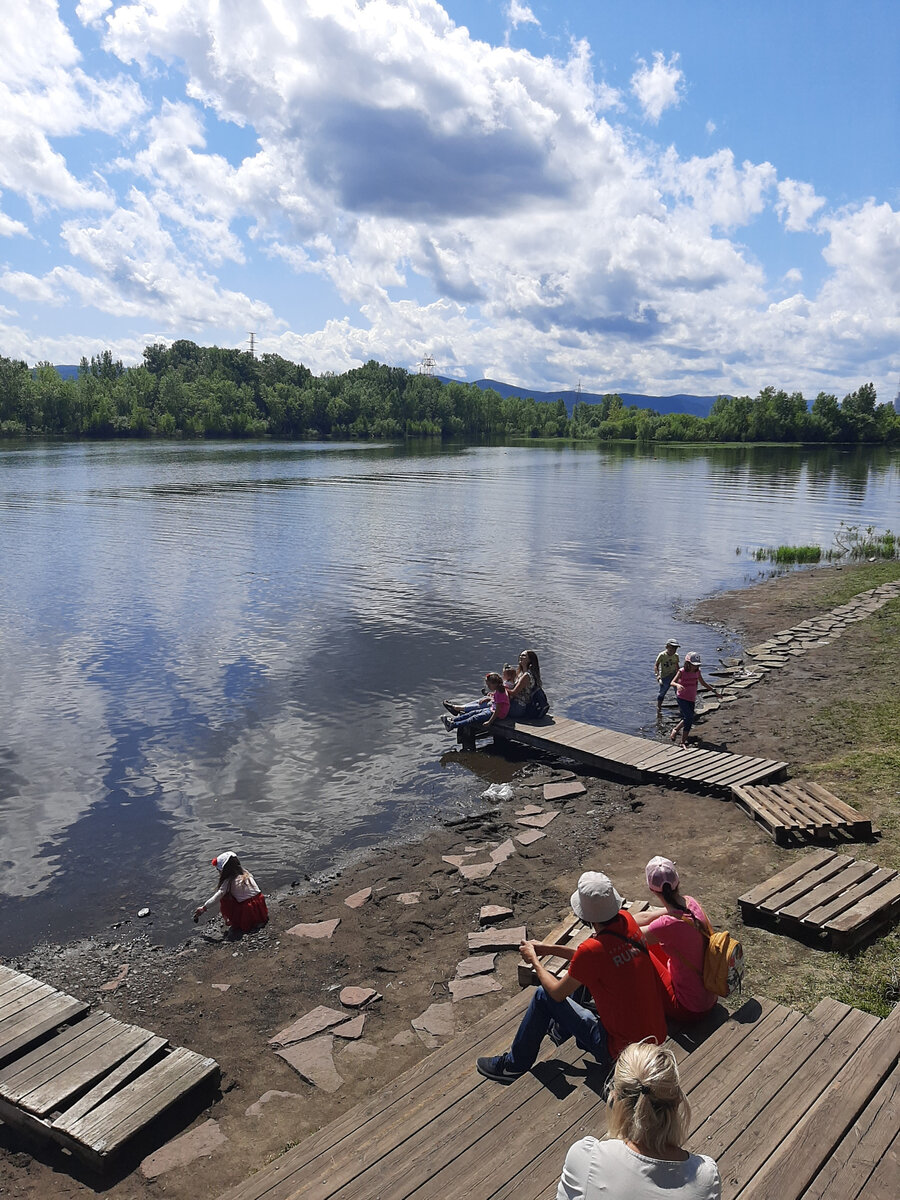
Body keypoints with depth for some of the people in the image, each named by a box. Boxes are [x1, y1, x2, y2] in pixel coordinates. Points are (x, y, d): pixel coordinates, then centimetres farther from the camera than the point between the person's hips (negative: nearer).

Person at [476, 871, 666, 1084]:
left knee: (544, 995, 5)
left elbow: (557, 993, -8)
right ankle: (561, 1028, 43)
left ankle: (514, 1065, 23)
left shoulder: (592, 949, -26)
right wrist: (548, 949, 16)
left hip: (620, 1049, -7)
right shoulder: (626, 920, -6)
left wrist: (534, 961, 8)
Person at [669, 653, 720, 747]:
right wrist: (678, 685, -40)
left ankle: (683, 741, 16)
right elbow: (672, 682, -17)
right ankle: (675, 730, -1)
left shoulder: (697, 671, 1)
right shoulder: (682, 671, -13)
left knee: (689, 720, 5)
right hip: (682, 698, -5)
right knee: (689, 717, -19)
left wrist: (714, 691, 16)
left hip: (691, 699, 5)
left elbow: (703, 683, 16)